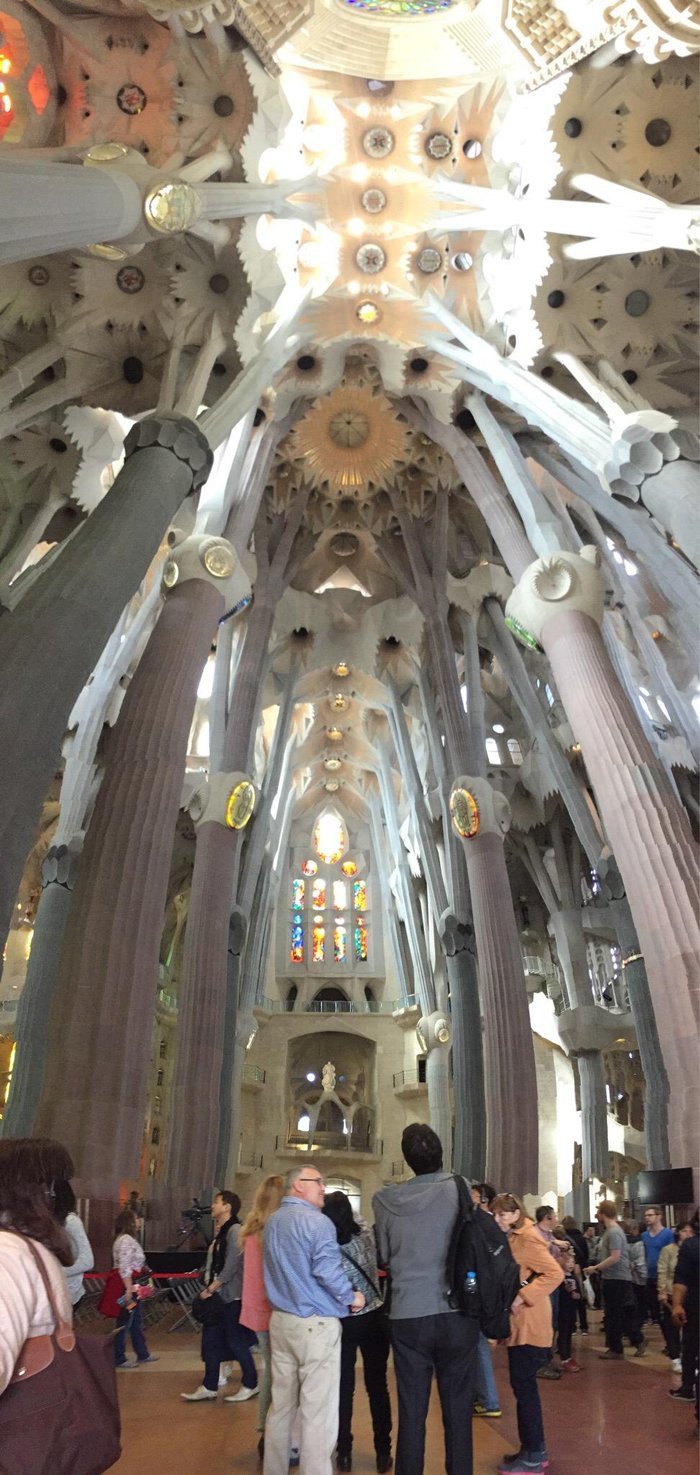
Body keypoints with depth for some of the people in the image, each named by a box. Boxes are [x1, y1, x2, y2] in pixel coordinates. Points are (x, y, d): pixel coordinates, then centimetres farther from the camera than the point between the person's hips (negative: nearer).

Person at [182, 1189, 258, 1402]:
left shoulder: (235, 1230, -16)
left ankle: (250, 1385, 17)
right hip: (218, 1296, 9)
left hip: (232, 1297, -9)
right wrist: (209, 1288, 7)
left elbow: (232, 1265, -21)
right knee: (211, 1340, 10)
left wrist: (211, 1288, -18)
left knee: (236, 1341, 2)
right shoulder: (222, 1232, 13)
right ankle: (209, 1387, 20)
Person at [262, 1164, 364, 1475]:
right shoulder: (316, 1221, -17)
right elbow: (327, 1270, -22)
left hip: (280, 1319, 8)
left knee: (281, 1405, 18)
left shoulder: (272, 1222, 11)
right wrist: (351, 1298, -8)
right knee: (318, 1409, 0)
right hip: (315, 1323, -8)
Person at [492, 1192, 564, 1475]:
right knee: (523, 1386, 15)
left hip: (530, 1325, -9)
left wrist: (522, 1297, -26)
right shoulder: (513, 1238, 11)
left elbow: (555, 1273, -25)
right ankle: (535, 1448, 27)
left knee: (524, 1386, -2)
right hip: (519, 1324, 9)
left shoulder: (527, 1238, -17)